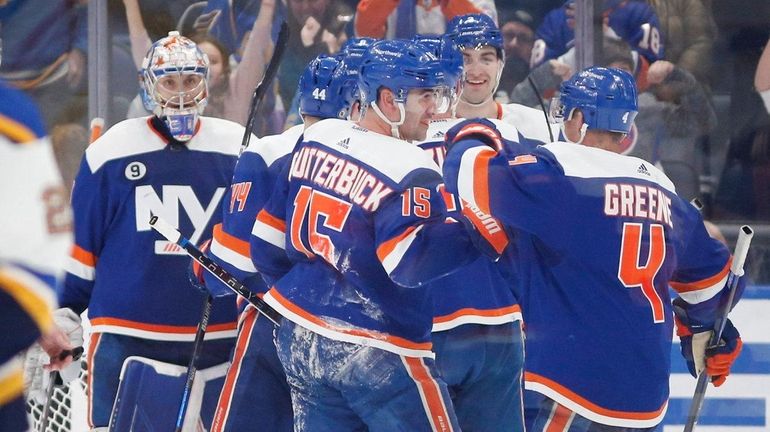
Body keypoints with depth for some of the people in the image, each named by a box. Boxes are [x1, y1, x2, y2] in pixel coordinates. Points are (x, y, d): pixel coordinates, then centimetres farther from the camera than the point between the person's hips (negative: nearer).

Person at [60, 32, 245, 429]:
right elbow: (78, 243, 6)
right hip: (128, 335, -2)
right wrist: (62, 315, 5)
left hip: (222, 336, 2)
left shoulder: (238, 149, 5)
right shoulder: (111, 151, 0)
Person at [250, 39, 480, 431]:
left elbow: (269, 236, 11)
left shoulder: (314, 139, 5)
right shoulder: (409, 172, -17)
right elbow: (412, 264, -29)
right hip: (378, 355, -7)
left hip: (300, 339, 7)